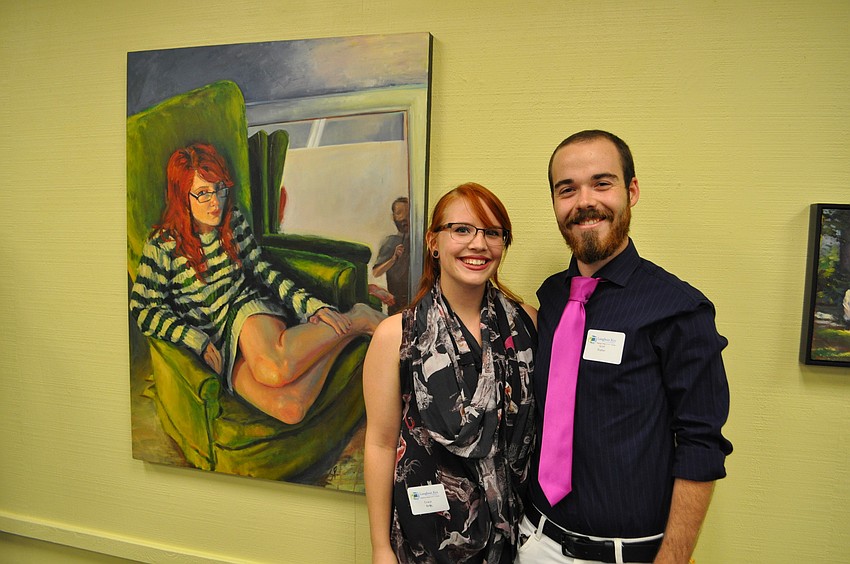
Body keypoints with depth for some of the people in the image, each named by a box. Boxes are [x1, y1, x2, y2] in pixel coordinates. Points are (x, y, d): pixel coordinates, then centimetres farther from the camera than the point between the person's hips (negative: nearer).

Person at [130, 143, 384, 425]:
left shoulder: (234, 220, 11)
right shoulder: (162, 245, 0)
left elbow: (262, 270, 12)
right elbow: (143, 309, -1)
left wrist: (312, 305, -1)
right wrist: (199, 341, -14)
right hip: (216, 341, -1)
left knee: (274, 369, -41)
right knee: (287, 407, -34)